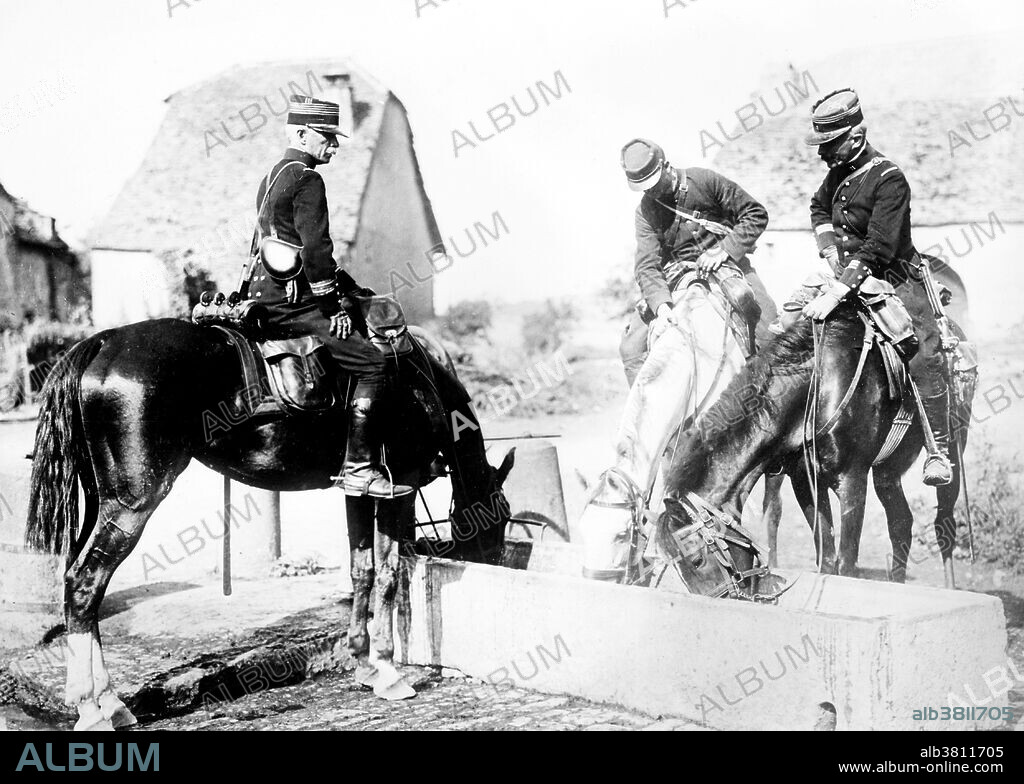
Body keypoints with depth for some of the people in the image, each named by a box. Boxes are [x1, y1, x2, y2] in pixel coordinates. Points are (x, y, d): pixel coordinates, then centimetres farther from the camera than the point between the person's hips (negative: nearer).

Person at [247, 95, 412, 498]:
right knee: (373, 362, -12)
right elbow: (315, 249, -18)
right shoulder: (307, 179, -11)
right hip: (290, 303, -11)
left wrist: (348, 289, 24)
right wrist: (333, 308, -11)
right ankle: (358, 468, -16)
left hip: (265, 295, 11)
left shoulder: (273, 175, 21)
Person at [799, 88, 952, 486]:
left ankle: (939, 450, -16)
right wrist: (830, 249, 4)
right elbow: (819, 207, 24)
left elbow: (878, 248, -28)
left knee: (925, 354, -21)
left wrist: (837, 291, -36)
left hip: (895, 277, -8)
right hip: (848, 273, 8)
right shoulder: (839, 171, 3)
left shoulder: (888, 179, -21)